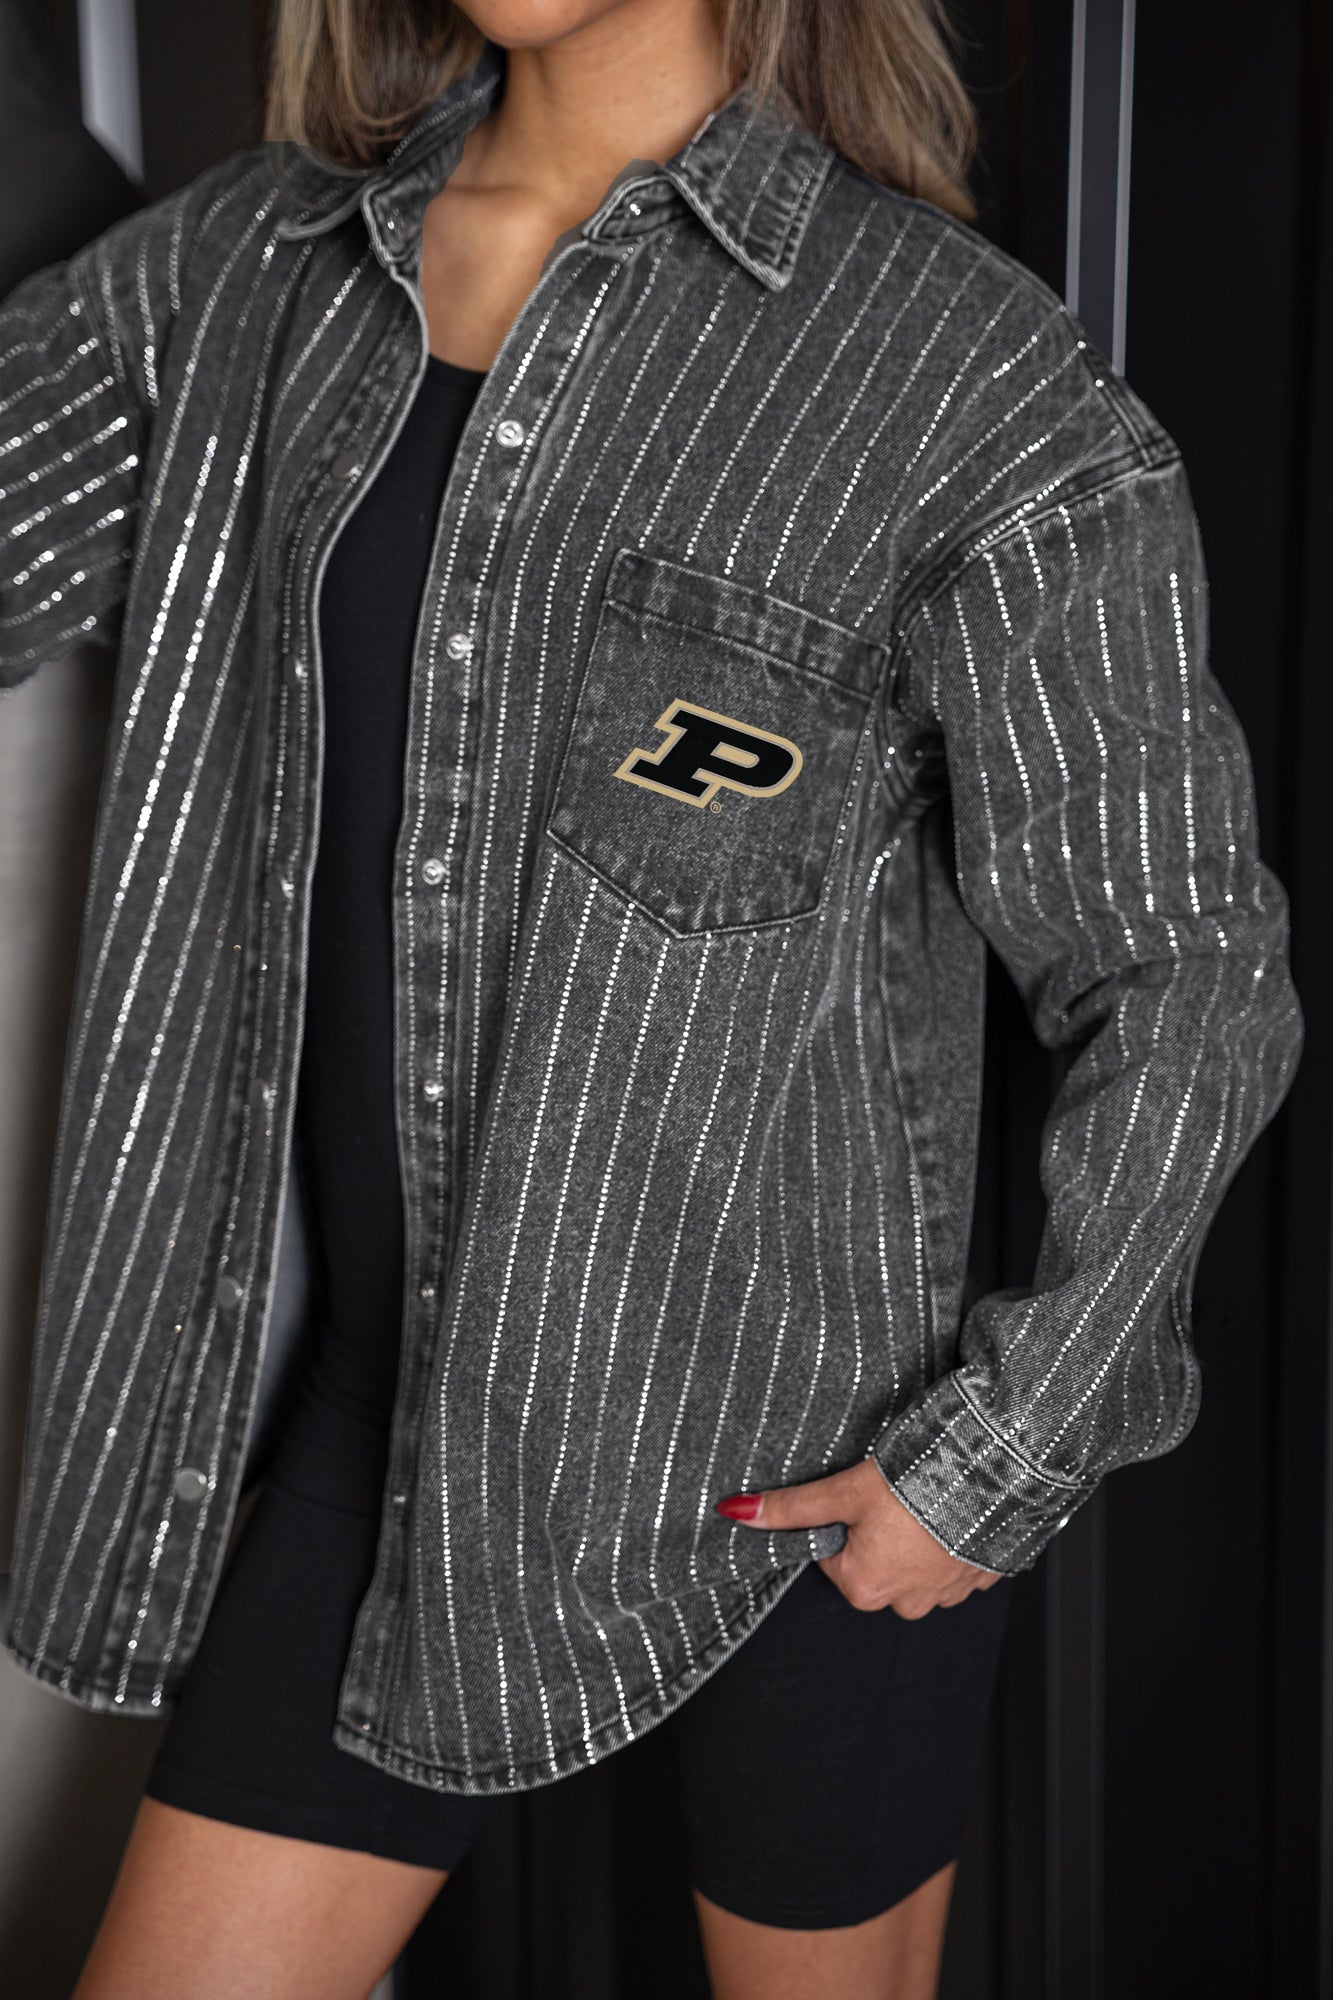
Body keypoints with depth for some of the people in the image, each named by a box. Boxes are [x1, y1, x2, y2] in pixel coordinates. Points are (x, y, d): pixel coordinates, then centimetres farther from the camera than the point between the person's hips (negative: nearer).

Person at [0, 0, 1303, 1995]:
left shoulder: (970, 372, -12)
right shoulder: (248, 267, 3)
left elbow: (1191, 983, -8)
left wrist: (1007, 1455, -10)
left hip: (808, 1459, -3)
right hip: (399, 1409, 4)